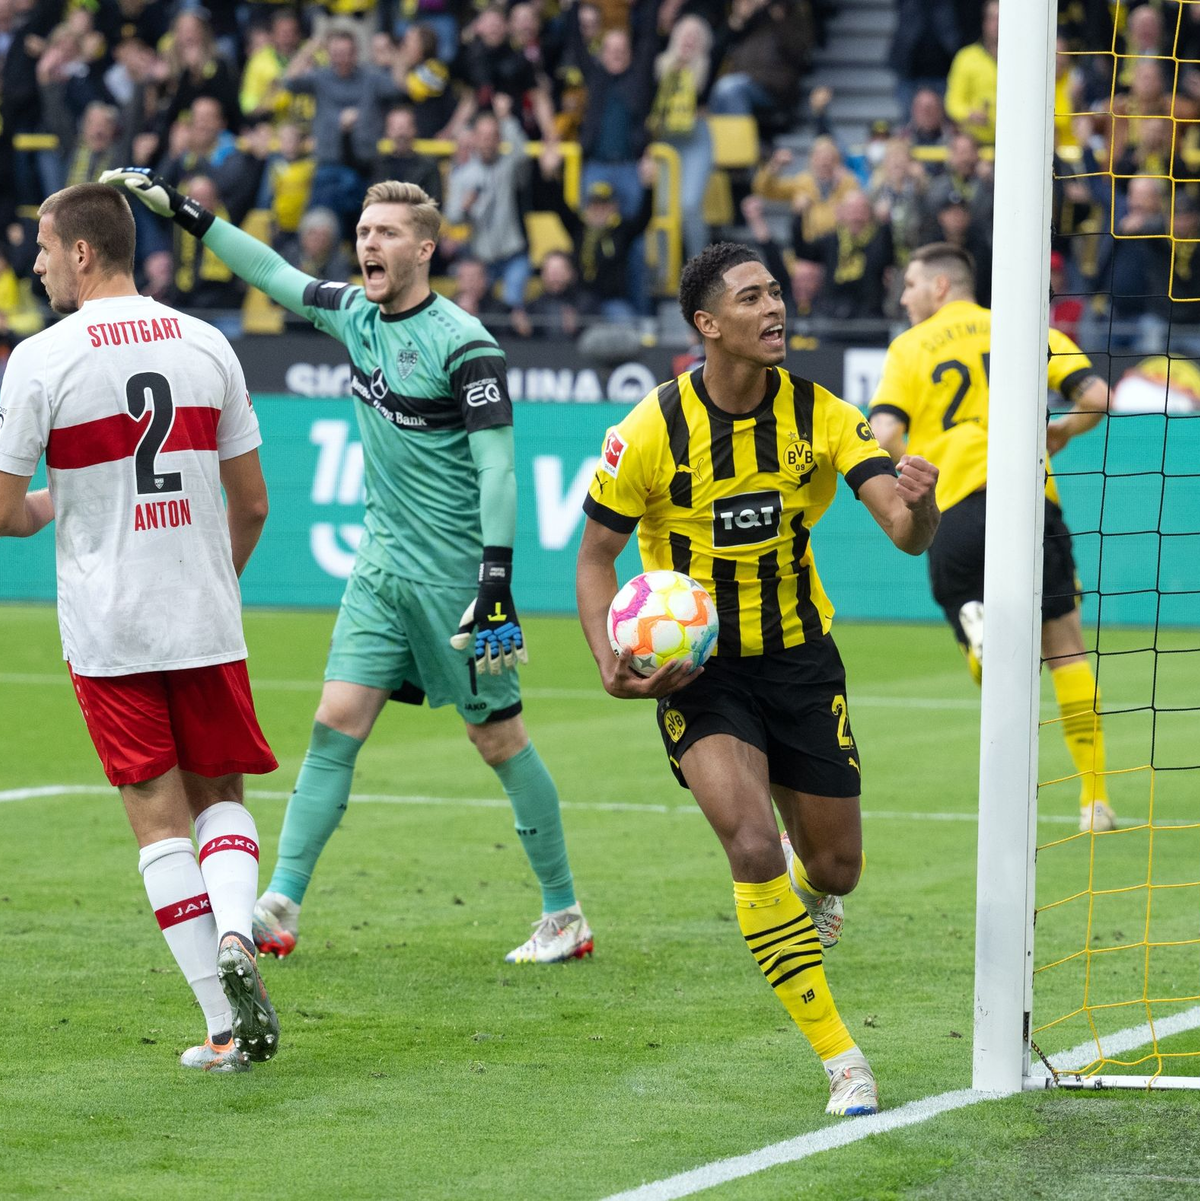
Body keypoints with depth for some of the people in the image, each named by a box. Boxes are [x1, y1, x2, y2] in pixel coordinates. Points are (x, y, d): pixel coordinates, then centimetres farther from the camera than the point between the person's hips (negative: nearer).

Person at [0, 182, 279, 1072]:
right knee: (222, 798, 17)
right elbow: (251, 505, 9)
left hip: (107, 632, -3)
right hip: (208, 625, 3)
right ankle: (234, 935, -13)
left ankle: (227, 1026, -2)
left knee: (161, 822, 3)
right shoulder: (206, 345, 4)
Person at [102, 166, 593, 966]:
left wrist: (496, 578, -24)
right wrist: (182, 211, 19)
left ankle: (566, 915, 11)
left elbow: (497, 464, -18)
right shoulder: (356, 315, 5)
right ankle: (279, 909, -4)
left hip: (456, 573, -6)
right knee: (337, 723, -2)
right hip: (382, 568, 6)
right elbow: (275, 275, 19)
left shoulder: (462, 343, -15)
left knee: (499, 737, 0)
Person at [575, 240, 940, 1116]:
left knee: (834, 868, 8)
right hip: (696, 667, -3)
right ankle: (841, 1059, -13)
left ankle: (808, 884, 50)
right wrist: (612, 663, -19)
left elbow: (908, 534, -18)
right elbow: (596, 557, -3)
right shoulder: (651, 432, -15)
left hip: (800, 657, 3)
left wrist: (919, 506, -43)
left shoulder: (820, 415, -10)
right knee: (754, 848, -22)